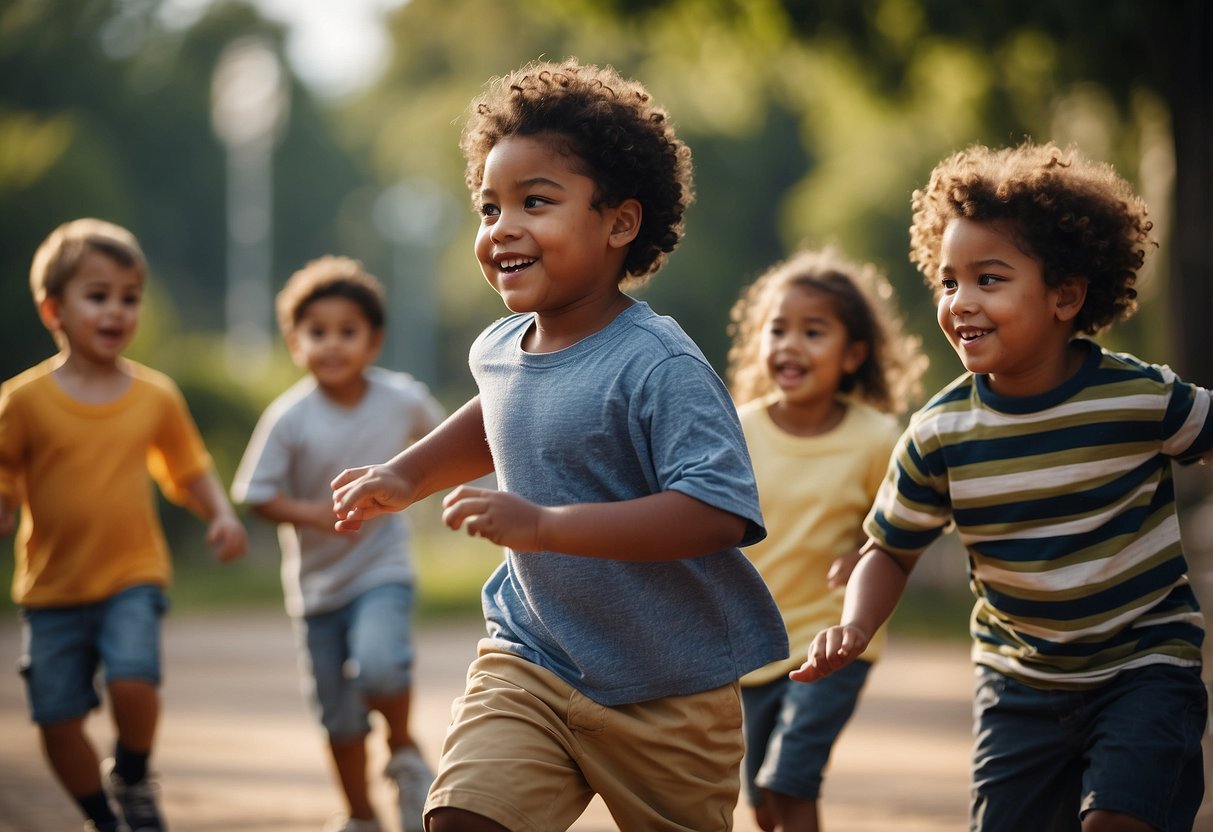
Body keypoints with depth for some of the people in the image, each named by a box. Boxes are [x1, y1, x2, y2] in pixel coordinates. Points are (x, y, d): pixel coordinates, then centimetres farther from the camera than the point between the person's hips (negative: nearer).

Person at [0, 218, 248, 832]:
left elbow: (188, 471, 13)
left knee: (133, 682, -21)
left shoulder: (155, 396, 1)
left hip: (132, 578, 0)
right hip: (52, 589, 0)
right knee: (58, 718, 1)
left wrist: (221, 515, -3)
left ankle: (133, 781, 11)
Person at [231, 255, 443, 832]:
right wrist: (313, 514, -26)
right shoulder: (290, 418, -16)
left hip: (382, 569, -1)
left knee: (378, 661, -29)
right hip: (317, 583, 1)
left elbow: (435, 437, 14)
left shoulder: (404, 399, -10)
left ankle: (405, 757, 0)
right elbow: (258, 495, -12)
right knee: (339, 716, 11)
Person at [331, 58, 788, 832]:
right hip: (530, 661, 5)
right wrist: (405, 474, 15)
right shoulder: (500, 349, 2)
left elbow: (717, 513, -34)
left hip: (666, 692, -5)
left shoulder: (657, 365, -22)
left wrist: (543, 525, -37)